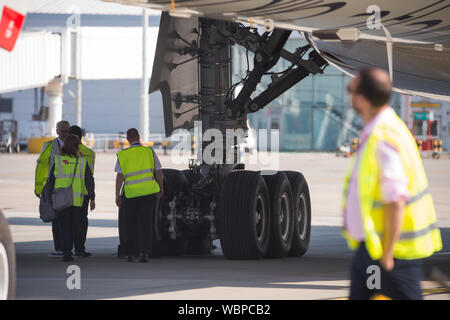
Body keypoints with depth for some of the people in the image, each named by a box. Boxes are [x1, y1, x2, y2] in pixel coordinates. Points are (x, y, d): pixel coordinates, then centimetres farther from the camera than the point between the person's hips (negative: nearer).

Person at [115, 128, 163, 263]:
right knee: (145, 223, 4)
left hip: (130, 193, 0)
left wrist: (117, 195, -2)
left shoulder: (122, 155, -2)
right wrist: (160, 188, 19)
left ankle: (129, 254, 16)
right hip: (148, 191, 0)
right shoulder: (149, 151, 1)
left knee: (130, 224, 13)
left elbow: (120, 177, -6)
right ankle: (143, 252, -9)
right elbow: (158, 172, 6)